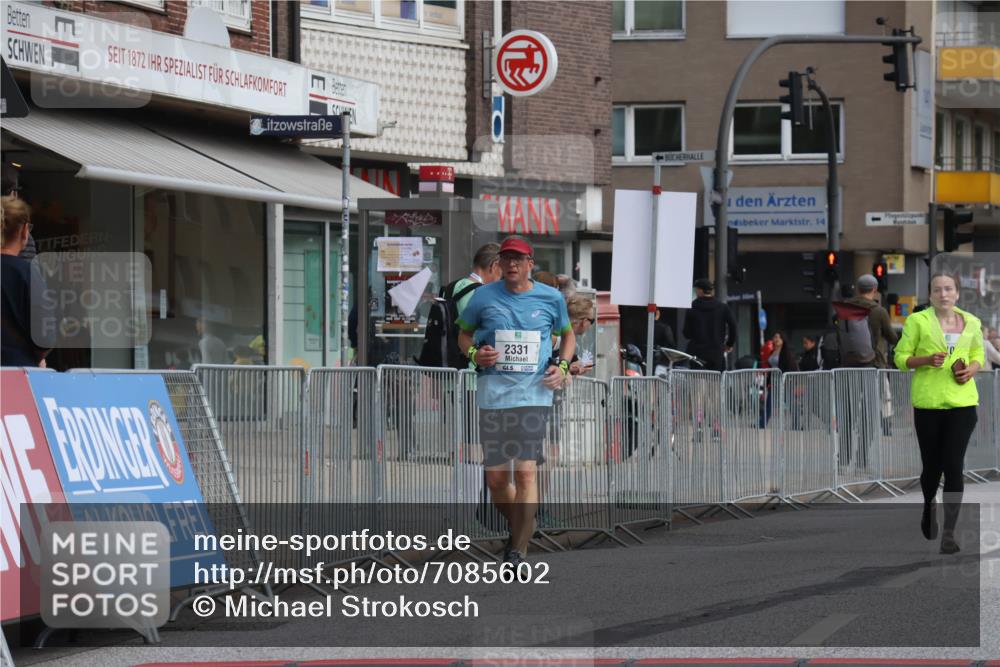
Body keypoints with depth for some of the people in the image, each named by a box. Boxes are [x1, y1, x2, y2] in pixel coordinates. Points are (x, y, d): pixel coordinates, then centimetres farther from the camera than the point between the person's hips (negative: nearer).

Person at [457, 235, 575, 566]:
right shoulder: (484, 296, 5)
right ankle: (517, 529, 32)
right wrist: (474, 354, -4)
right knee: (496, 477, 4)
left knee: (526, 472, -14)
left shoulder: (551, 298, 6)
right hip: (493, 393, 2)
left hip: (534, 393, -2)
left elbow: (567, 334, 22)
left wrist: (562, 366, 4)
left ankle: (518, 551, -12)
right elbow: (464, 333, 18)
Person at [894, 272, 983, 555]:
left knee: (954, 466, -7)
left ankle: (949, 532, -4)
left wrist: (972, 369, -2)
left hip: (962, 403, 1)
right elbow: (901, 357, -1)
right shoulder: (917, 321, -4)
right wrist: (926, 360, -19)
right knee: (932, 465, 10)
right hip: (928, 403, -1)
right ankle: (928, 510, 41)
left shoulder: (971, 323, 7)